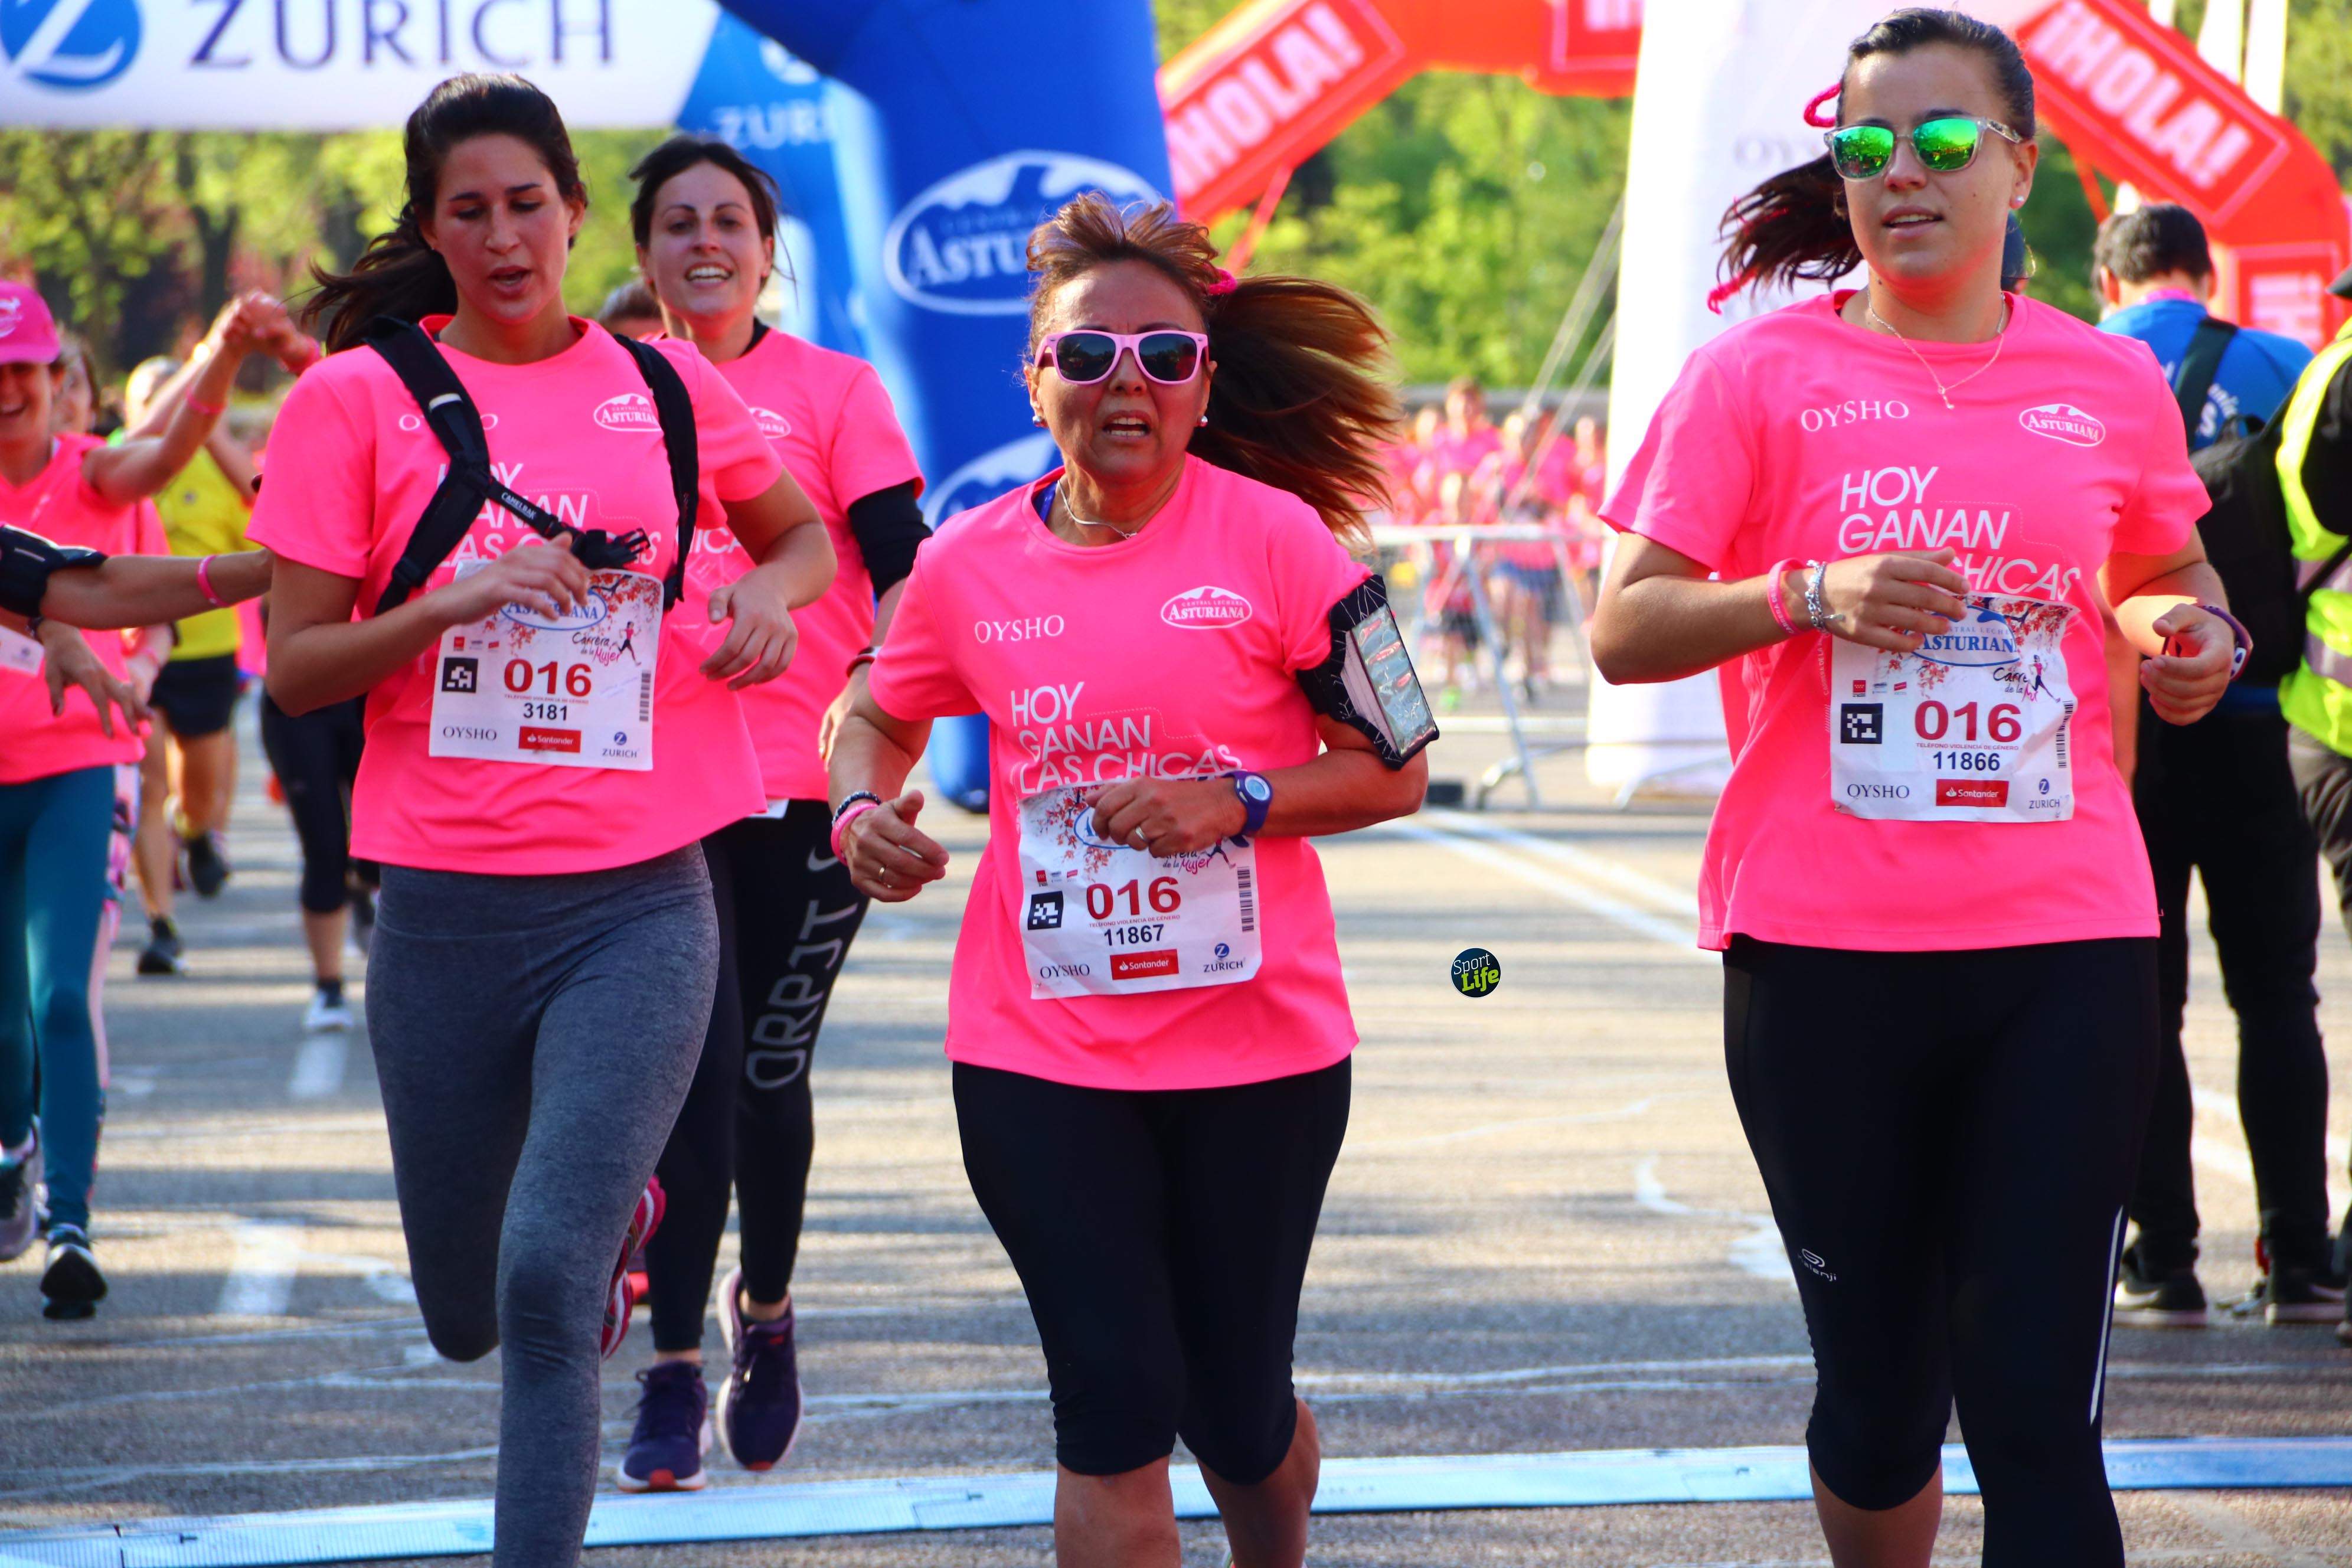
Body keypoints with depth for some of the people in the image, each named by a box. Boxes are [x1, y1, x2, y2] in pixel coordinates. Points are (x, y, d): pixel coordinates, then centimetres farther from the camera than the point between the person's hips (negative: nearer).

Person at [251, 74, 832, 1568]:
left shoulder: (663, 384, 6)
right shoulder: (356, 397, 0)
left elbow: (804, 534, 23)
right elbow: (295, 669, -2)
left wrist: (770, 592, 0)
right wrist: (461, 600, -18)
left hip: (637, 903, -1)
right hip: (444, 913, 1)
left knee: (548, 1280, -19)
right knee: (467, 1314, 15)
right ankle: (625, 1212, 49)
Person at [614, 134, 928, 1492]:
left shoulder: (834, 390, 3)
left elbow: (901, 571, -4)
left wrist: (874, 707, -21)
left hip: (804, 780, -1)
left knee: (771, 1071, 7)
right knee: (693, 1064, -8)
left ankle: (766, 1308, 31)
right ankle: (675, 1370, -5)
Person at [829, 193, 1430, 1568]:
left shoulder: (1274, 539, -7)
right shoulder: (972, 565, 0)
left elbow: (1395, 771, -4)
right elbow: (881, 716, 19)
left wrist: (1236, 804, -19)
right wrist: (863, 813, -2)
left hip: (1259, 1047, -1)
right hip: (1040, 1055, 1)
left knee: (1238, 1413, 11)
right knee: (1114, 1408, -5)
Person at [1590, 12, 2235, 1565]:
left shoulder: (2111, 383, 8)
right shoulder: (1760, 374, 1)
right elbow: (1624, 630, -2)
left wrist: (2189, 630, 3)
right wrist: (1810, 595, -19)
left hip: (2065, 942, 1)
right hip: (1825, 953, -1)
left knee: (2037, 1405, -7)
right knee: (1879, 1385, 8)